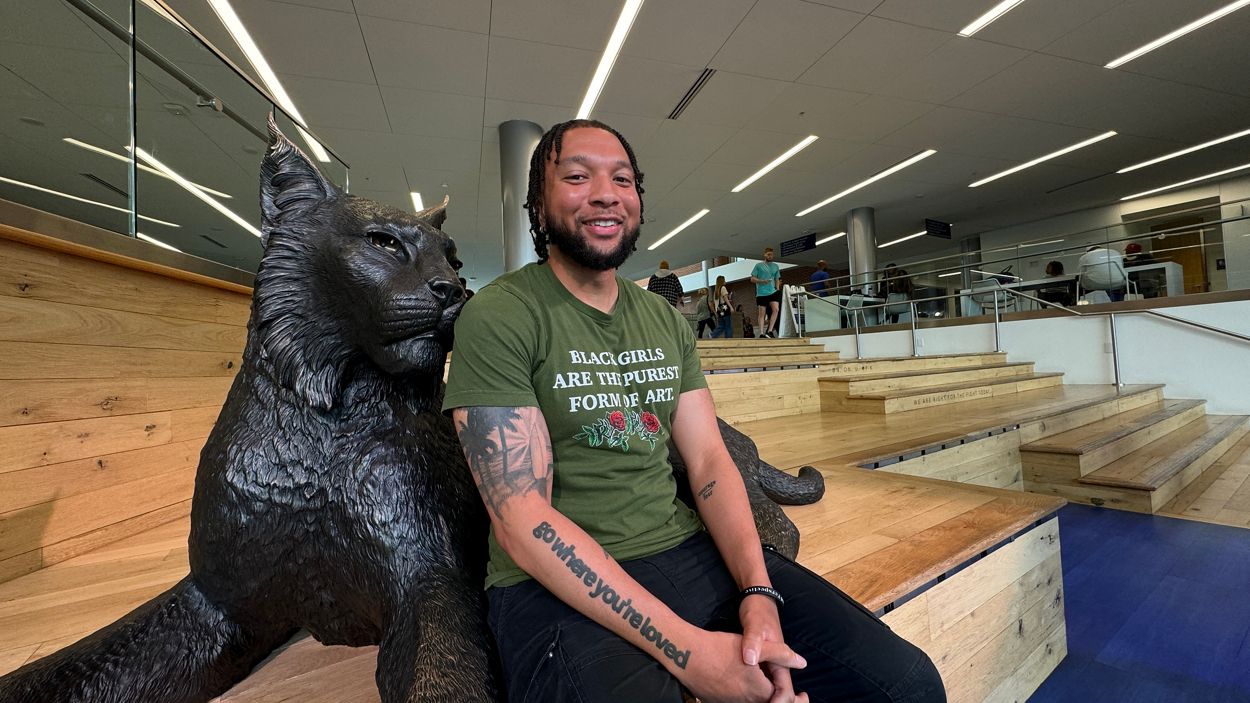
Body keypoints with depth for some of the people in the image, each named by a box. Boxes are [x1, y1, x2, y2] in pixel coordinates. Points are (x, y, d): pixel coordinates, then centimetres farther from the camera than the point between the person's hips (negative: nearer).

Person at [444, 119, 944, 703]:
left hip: (691, 549, 5)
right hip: (558, 586, -3)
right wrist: (684, 648, -19)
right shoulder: (498, 316, -10)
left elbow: (709, 461, 5)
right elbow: (522, 521, -16)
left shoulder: (667, 321, 9)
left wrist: (759, 594, -11)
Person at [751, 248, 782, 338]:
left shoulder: (776, 266, 16)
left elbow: (777, 280, 21)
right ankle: (762, 333, 4)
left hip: (773, 292, 3)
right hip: (761, 293, -3)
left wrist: (778, 290, 10)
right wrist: (762, 281, -14)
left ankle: (769, 331, -9)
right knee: (762, 313, 0)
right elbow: (752, 279, 2)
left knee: (776, 309, -16)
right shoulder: (759, 265, 5)